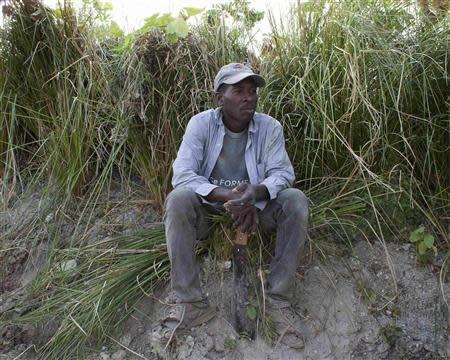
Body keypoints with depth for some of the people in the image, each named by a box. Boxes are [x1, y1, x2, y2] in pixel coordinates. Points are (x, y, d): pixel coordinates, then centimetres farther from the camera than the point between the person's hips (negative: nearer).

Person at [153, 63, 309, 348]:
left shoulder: (270, 127, -7)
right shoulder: (201, 123, -13)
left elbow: (282, 172, -14)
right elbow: (182, 174, -22)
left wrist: (255, 193, -38)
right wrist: (228, 195, -37)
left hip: (255, 205, 2)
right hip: (209, 206, -1)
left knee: (296, 201, -25)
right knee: (179, 198, -32)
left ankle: (279, 300, -18)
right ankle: (190, 301, -24)